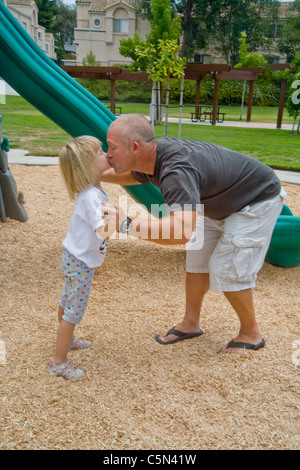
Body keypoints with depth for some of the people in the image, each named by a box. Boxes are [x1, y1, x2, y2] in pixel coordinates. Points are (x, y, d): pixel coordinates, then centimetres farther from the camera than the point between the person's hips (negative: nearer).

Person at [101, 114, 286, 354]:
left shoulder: (177, 170, -41)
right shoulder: (151, 157, -12)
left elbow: (183, 231, -56)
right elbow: (133, 176, 14)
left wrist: (127, 224, -51)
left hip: (257, 201, -9)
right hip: (221, 202, 9)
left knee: (227, 269, -8)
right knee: (198, 260, 11)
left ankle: (251, 334, 15)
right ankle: (191, 323, 26)